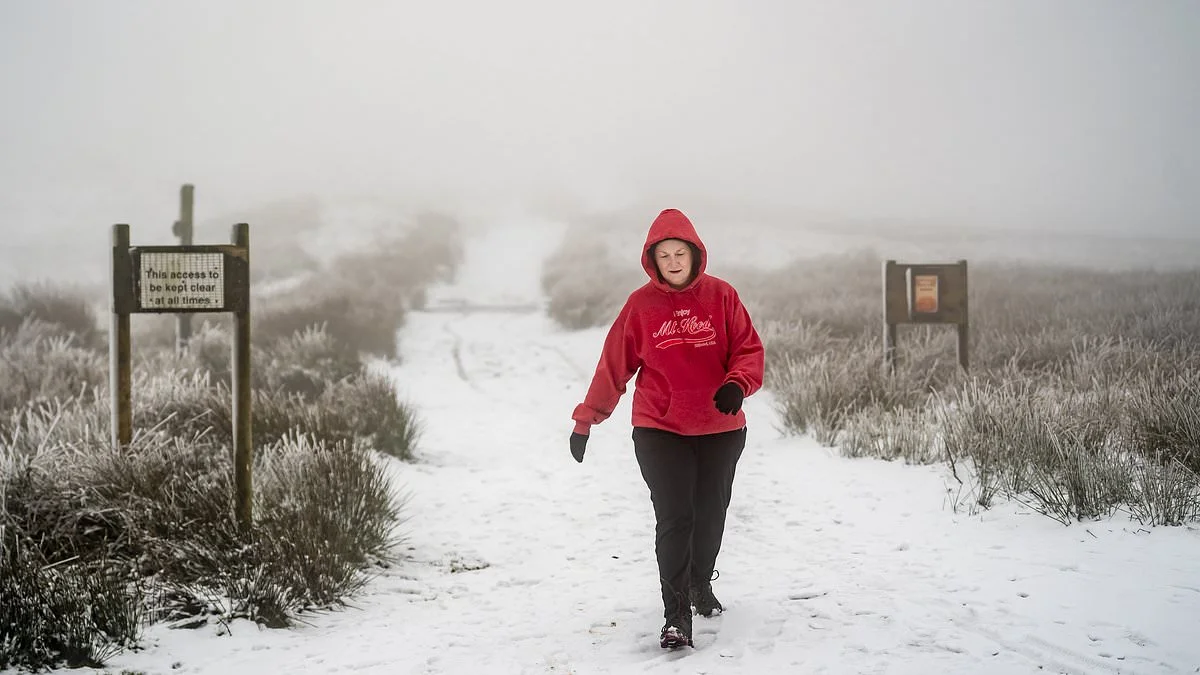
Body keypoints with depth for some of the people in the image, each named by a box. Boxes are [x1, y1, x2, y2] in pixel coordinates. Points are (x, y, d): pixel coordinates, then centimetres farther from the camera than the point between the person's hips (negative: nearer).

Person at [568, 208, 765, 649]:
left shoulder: (721, 295, -3)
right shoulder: (641, 304, -4)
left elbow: (748, 348, -2)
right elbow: (614, 365, 1)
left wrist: (737, 384, -23)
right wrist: (586, 420, 3)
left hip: (720, 430, 2)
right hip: (659, 431, -2)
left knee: (710, 517, 16)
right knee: (674, 521, -10)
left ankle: (701, 584, 42)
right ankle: (676, 616, -4)